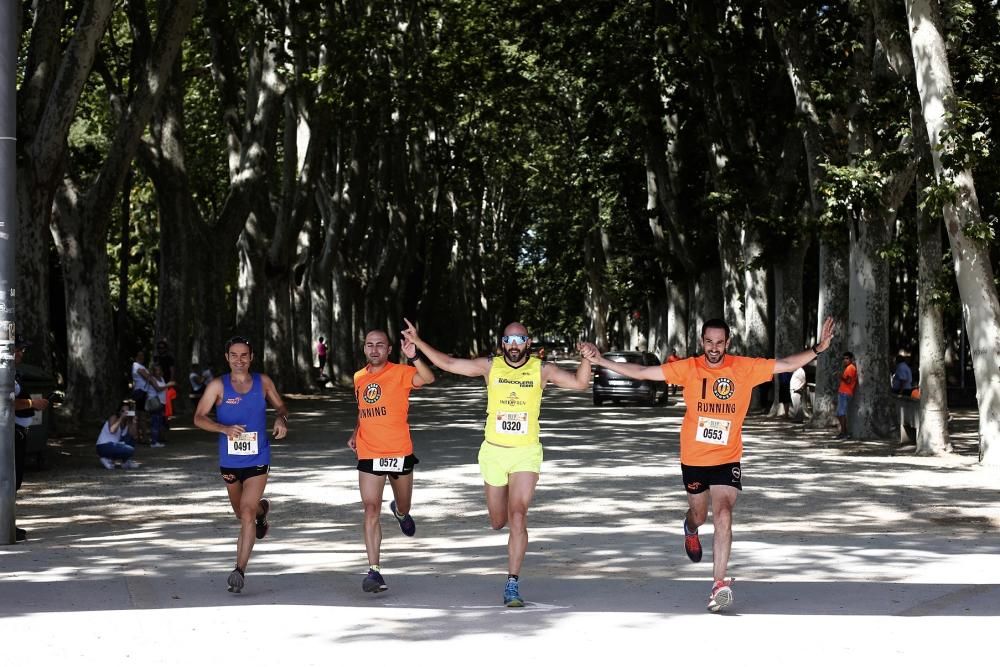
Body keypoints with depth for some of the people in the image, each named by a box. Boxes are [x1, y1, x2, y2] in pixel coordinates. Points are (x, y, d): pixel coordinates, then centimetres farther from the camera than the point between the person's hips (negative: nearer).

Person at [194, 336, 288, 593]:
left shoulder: (263, 382, 0)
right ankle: (262, 509, 57)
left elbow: (280, 406, 15)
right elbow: (199, 418, -8)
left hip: (257, 458, -2)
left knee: (247, 513, -15)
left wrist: (281, 419, -9)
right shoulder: (218, 386, -5)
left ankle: (240, 570, -13)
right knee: (241, 512, 20)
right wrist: (225, 429, -25)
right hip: (229, 459, 2)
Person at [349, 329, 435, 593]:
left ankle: (400, 512, 57)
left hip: (400, 452, -2)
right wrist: (356, 433, 13)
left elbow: (428, 378, -28)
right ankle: (374, 570, -12)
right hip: (369, 455, 2)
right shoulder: (359, 378, 8)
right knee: (371, 510, -10)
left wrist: (413, 357, -44)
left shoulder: (400, 373, -8)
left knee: (404, 506, 18)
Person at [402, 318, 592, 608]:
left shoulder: (542, 369, -2)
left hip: (526, 453, -2)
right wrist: (418, 342, -5)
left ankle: (512, 584, -13)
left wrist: (586, 358, -23)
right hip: (494, 451, 2)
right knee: (498, 522, 11)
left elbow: (580, 382, -5)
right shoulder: (490, 366, 0)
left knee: (517, 517, -16)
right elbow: (448, 363, 2)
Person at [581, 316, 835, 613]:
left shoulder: (745, 368, -6)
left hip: (728, 458, -1)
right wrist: (600, 361, -11)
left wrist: (817, 350, -19)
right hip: (693, 458, 1)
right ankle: (690, 530, 58)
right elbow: (643, 372, -6)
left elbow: (786, 364, -5)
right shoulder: (688, 368, -7)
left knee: (723, 516, -17)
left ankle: (719, 584, -14)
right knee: (699, 515, 18)